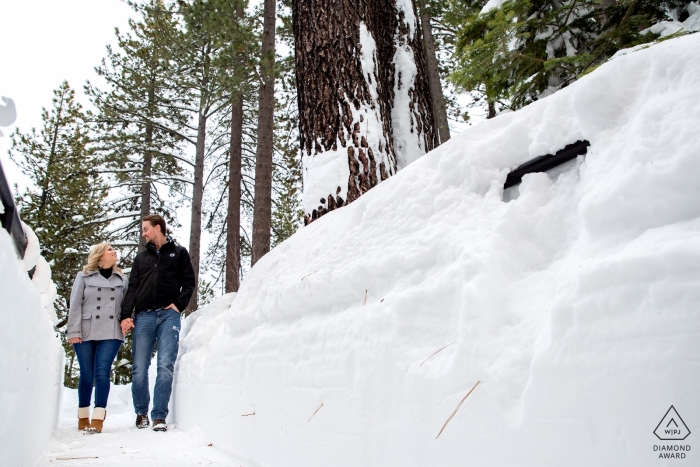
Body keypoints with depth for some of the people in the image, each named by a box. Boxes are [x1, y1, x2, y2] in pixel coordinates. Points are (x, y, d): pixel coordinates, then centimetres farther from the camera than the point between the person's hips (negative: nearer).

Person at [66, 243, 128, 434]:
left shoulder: (121, 279, 14)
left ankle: (98, 418, -6)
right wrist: (74, 331, -6)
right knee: (87, 375, 5)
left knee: (102, 373, -8)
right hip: (85, 333, 0)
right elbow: (75, 305, 2)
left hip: (111, 334, 1)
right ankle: (83, 417, 19)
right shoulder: (84, 276, 7)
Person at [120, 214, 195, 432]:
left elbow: (188, 282, 8)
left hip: (168, 316, -3)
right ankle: (141, 412, 18)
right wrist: (126, 315, 0)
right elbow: (132, 288, 13)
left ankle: (159, 416, -5)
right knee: (139, 368, 1)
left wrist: (178, 304, -6)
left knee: (165, 367, -10)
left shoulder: (179, 253, 13)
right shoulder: (141, 258, 20)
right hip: (144, 316, 3)